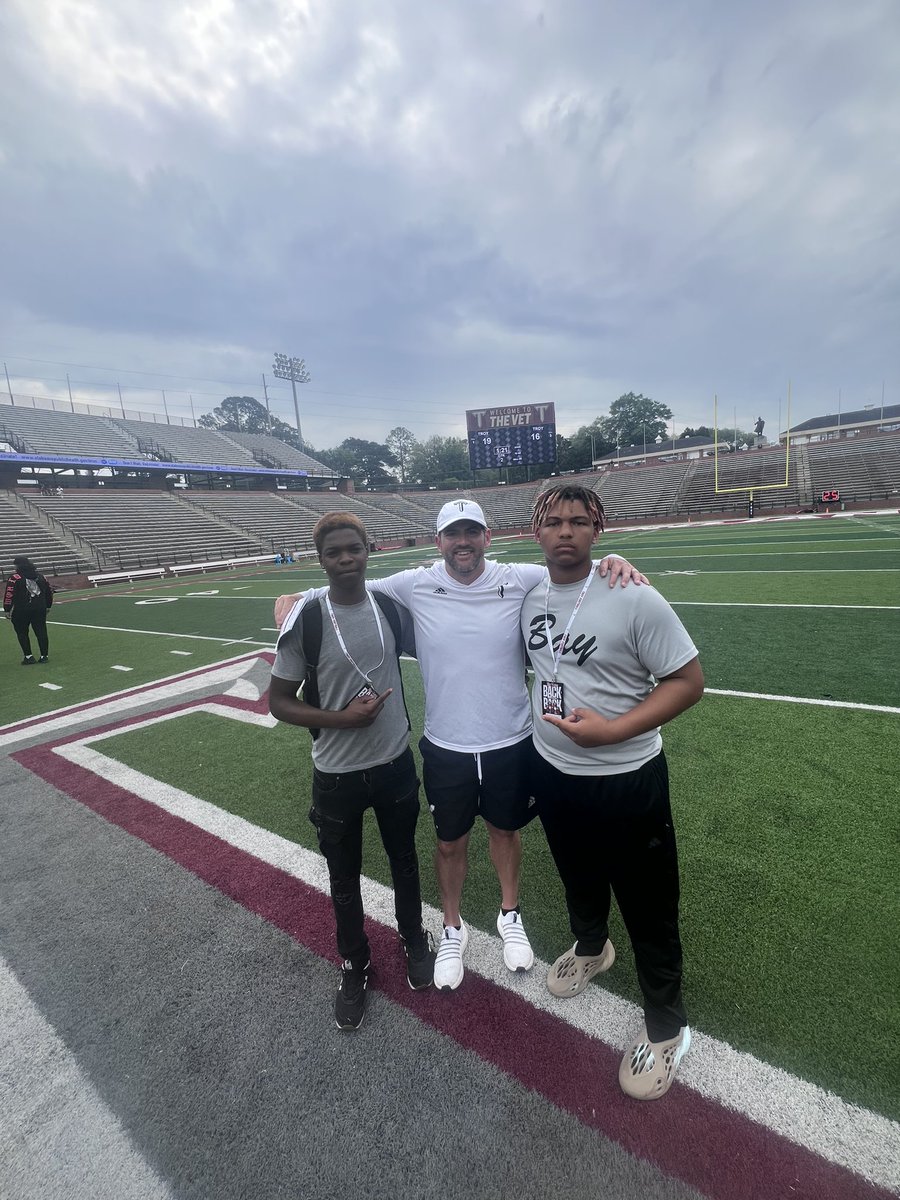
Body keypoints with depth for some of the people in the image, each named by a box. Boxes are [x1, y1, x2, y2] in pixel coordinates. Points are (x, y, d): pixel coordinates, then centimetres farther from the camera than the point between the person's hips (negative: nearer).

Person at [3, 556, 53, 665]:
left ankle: (28, 656, 3)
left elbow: (9, 594, -12)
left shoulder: (15, 577, -6)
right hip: (39, 610, 5)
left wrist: (7, 609, -6)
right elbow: (49, 591, 16)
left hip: (21, 610, -5)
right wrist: (48, 606, 24)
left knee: (22, 633, 7)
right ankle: (44, 656, 6)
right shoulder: (40, 576, 11)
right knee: (41, 632, 6)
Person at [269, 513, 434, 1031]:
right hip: (337, 774, -2)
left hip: (396, 762, 3)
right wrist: (341, 718, -20)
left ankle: (414, 939, 50)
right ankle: (355, 965, 46)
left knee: (404, 860, 23)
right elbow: (279, 701, -9)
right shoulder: (306, 621, -16)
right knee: (345, 877, 19)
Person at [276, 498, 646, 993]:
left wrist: (612, 562, -24)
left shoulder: (522, 580, -11)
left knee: (505, 830, 24)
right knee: (450, 843, 19)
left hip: (511, 743, 1)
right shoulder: (414, 586, -10)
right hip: (446, 748, 0)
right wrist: (296, 598, -12)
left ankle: (510, 915, 54)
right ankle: (452, 929, 49)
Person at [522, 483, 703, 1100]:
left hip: (626, 781, -5)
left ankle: (666, 1025, 40)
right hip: (552, 772, 6)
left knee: (648, 906, 13)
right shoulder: (530, 597, -3)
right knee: (579, 879, 29)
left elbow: (689, 680, -18)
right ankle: (591, 947, 60)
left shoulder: (634, 598, -21)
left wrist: (611, 730, -26)